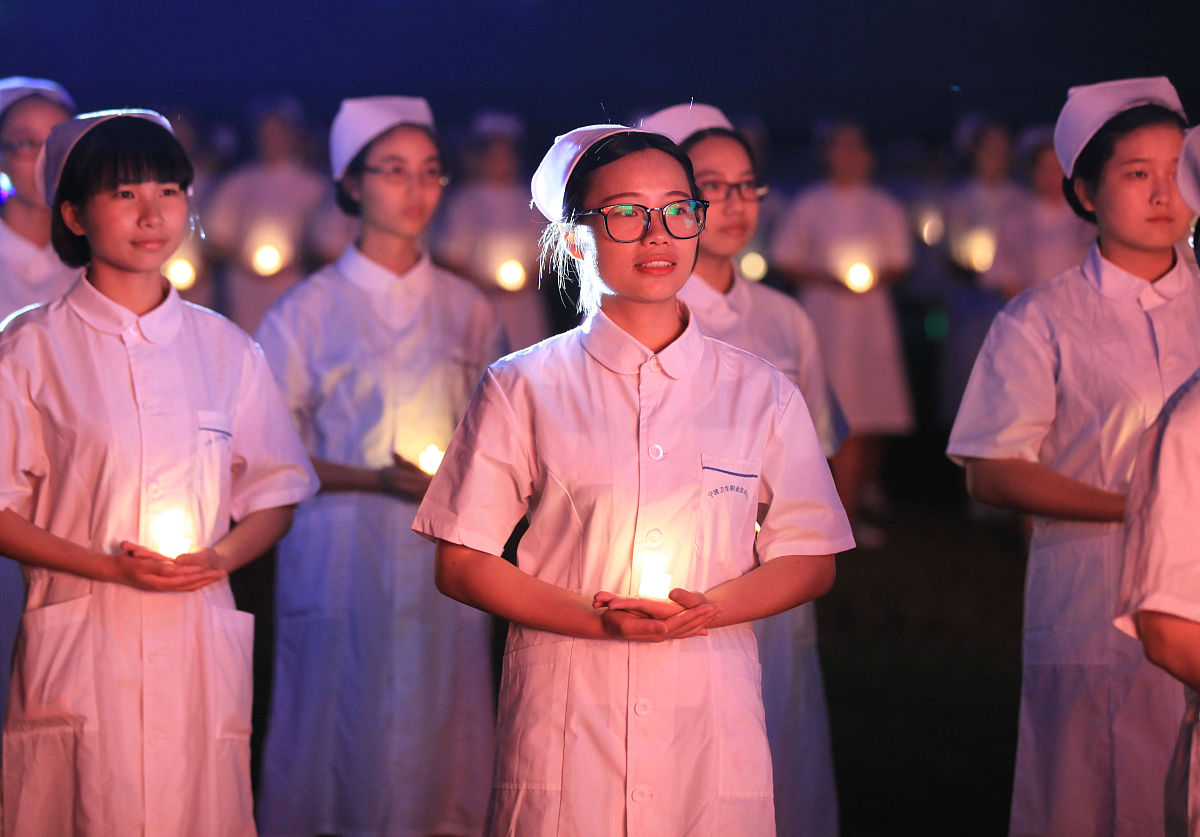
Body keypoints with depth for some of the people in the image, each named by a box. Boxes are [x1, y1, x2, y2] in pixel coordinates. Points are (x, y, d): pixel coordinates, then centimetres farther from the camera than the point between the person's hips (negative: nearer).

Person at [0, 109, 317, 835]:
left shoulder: (226, 349, 10)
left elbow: (275, 495, 14)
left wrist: (221, 556, -6)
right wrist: (108, 566, -13)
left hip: (202, 638, 3)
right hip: (80, 645, -3)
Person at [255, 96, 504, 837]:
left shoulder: (468, 310, 10)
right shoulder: (312, 310, 3)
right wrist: (378, 479, -14)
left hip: (445, 558, 2)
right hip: (341, 554, -2)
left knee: (441, 738, 0)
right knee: (341, 740, -4)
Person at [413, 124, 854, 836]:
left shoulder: (763, 395, 9)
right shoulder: (524, 389, 5)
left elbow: (811, 561, 10)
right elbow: (463, 564, 3)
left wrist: (708, 607, -10)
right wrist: (596, 617, -12)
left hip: (714, 717, 1)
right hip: (564, 714, -1)